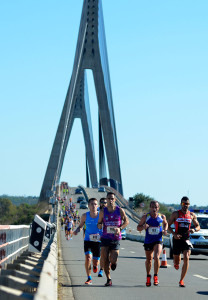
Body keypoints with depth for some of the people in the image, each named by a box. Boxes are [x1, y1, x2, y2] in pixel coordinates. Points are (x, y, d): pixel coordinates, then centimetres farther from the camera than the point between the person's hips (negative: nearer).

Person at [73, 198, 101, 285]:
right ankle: (89, 278, -6)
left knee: (95, 262, 1)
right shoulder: (85, 216, -2)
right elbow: (80, 226, 12)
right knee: (88, 258, -22)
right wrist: (77, 231, -9)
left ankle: (95, 265, 43)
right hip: (88, 240, 0)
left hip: (98, 241, 0)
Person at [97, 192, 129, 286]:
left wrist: (120, 228, -10)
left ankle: (113, 262, 31)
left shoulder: (120, 210, -1)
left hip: (116, 239, -1)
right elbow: (99, 224, 10)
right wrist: (100, 225, -15)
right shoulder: (103, 212, 2)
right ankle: (108, 279, 11)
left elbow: (126, 221, 7)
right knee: (105, 260, -5)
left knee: (113, 261, -9)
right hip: (105, 238, 1)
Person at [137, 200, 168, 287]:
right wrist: (143, 227, -20)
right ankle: (148, 276, 36)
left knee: (156, 257, -21)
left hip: (158, 241, -1)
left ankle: (156, 276, -4)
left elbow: (165, 223, 20)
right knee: (148, 260, 14)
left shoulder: (162, 217, -1)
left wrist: (165, 230, 1)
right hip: (148, 241, 1)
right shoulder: (145, 217, -5)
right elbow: (138, 228, 2)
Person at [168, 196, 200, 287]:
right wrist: (174, 234, -14)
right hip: (177, 239, 0)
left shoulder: (192, 215, 5)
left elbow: (198, 226, 13)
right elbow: (168, 225, 3)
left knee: (186, 258, -16)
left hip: (186, 239, 0)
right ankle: (176, 263, 50)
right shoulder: (175, 214, 0)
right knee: (176, 259, 8)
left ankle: (181, 280, -9)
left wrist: (194, 229, -10)